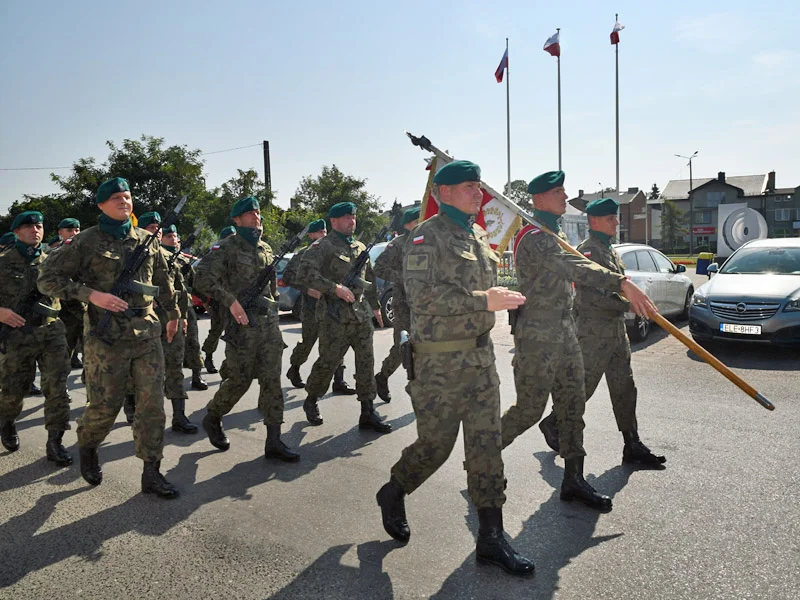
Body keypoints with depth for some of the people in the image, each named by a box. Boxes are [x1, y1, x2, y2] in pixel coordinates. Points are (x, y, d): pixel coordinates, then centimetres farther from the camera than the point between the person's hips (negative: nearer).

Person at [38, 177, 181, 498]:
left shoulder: (146, 239, 10)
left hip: (147, 332, 4)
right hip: (107, 336, -3)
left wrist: (172, 313, 28)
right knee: (104, 405, 5)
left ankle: (151, 472, 9)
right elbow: (47, 278, -4)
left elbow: (163, 280, 22)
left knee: (152, 403, 0)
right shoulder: (87, 241, -3)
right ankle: (87, 447, 38)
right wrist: (92, 294, -16)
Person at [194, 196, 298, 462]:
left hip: (269, 321, 6)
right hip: (242, 323, -6)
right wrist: (231, 301, -22)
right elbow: (202, 276, -14)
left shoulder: (266, 248, 16)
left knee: (272, 379, 1)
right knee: (239, 379, -1)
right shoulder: (229, 247, -5)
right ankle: (212, 418, 27)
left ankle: (273, 441, 4)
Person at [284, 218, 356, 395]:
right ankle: (294, 369, 32)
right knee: (307, 343, 7)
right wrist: (307, 289, -16)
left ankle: (338, 381, 0)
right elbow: (287, 276, -7)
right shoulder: (302, 254, -2)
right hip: (312, 307, -4)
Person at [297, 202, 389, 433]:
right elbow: (305, 273, -18)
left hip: (361, 313, 6)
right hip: (335, 314, -6)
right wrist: (335, 288, -22)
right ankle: (311, 402, 25)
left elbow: (370, 278, 26)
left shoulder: (361, 247, 17)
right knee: (328, 362, 1)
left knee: (366, 362, 3)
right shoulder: (322, 246, -5)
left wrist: (375, 306, 23)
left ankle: (368, 413, 9)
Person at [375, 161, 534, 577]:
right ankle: (393, 494, 33)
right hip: (440, 361, -7)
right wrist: (484, 300, -24)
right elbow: (422, 296, -23)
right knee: (435, 445, 4)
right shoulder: (427, 236, -11)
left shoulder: (479, 236, 14)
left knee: (486, 445, 7)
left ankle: (491, 539, 17)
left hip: (480, 355, 7)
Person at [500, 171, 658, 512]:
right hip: (538, 336, -9)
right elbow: (576, 267, -33)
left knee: (573, 404, 8)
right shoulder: (534, 237, -17)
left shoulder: (558, 236, 17)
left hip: (565, 331, 9)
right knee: (529, 409, -1)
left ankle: (573, 480, 16)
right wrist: (623, 283, -42)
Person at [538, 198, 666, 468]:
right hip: (594, 331, -9)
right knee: (584, 386, 0)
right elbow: (591, 296, -23)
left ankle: (632, 446, 14)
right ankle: (553, 423, 22)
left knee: (624, 387, 9)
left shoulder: (610, 250, 18)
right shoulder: (588, 250, -14)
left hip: (615, 328, 9)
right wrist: (629, 305, -21)